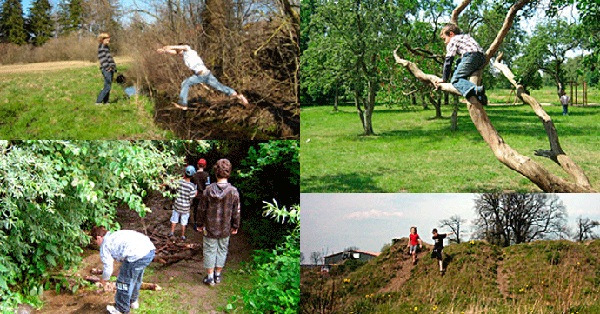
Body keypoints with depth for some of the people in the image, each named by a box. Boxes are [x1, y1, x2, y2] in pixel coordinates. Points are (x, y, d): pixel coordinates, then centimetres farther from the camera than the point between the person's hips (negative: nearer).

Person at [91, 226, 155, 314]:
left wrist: (103, 279, 35)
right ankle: (133, 301, 50)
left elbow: (108, 268, 13)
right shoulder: (116, 234, 32)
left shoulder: (105, 246, 9)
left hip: (138, 256, -9)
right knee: (136, 278, 31)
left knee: (124, 281, 12)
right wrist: (123, 269, 53)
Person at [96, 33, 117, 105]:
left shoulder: (106, 47, 20)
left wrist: (113, 66, 19)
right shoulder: (101, 46, -8)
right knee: (107, 86, -13)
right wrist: (107, 67, -19)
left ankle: (106, 102, 10)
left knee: (108, 86, 8)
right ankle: (98, 101, -10)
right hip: (106, 69, -9)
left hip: (110, 69, 9)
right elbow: (101, 57, -15)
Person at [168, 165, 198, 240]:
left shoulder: (179, 182, -16)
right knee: (184, 222, 16)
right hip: (185, 207, -2)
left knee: (174, 219, 23)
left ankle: (172, 232, 34)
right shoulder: (192, 186, -22)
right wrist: (196, 193, -1)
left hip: (177, 205, 2)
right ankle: (183, 235, 28)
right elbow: (192, 198, -18)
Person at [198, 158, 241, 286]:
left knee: (210, 250, 12)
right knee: (222, 250, 17)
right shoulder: (233, 191, -14)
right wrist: (235, 226, 10)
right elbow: (236, 212, -5)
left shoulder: (208, 190, -14)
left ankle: (210, 277, 18)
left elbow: (203, 209, -4)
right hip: (225, 228, 1)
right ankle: (218, 275, 29)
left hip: (210, 227, -1)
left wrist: (201, 224, 10)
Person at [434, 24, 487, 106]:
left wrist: (444, 79, 13)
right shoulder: (466, 36, 37)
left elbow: (448, 61, 9)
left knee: (455, 80, -8)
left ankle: (475, 89, -43)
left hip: (471, 56, -8)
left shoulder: (452, 41, 14)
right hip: (481, 58, 8)